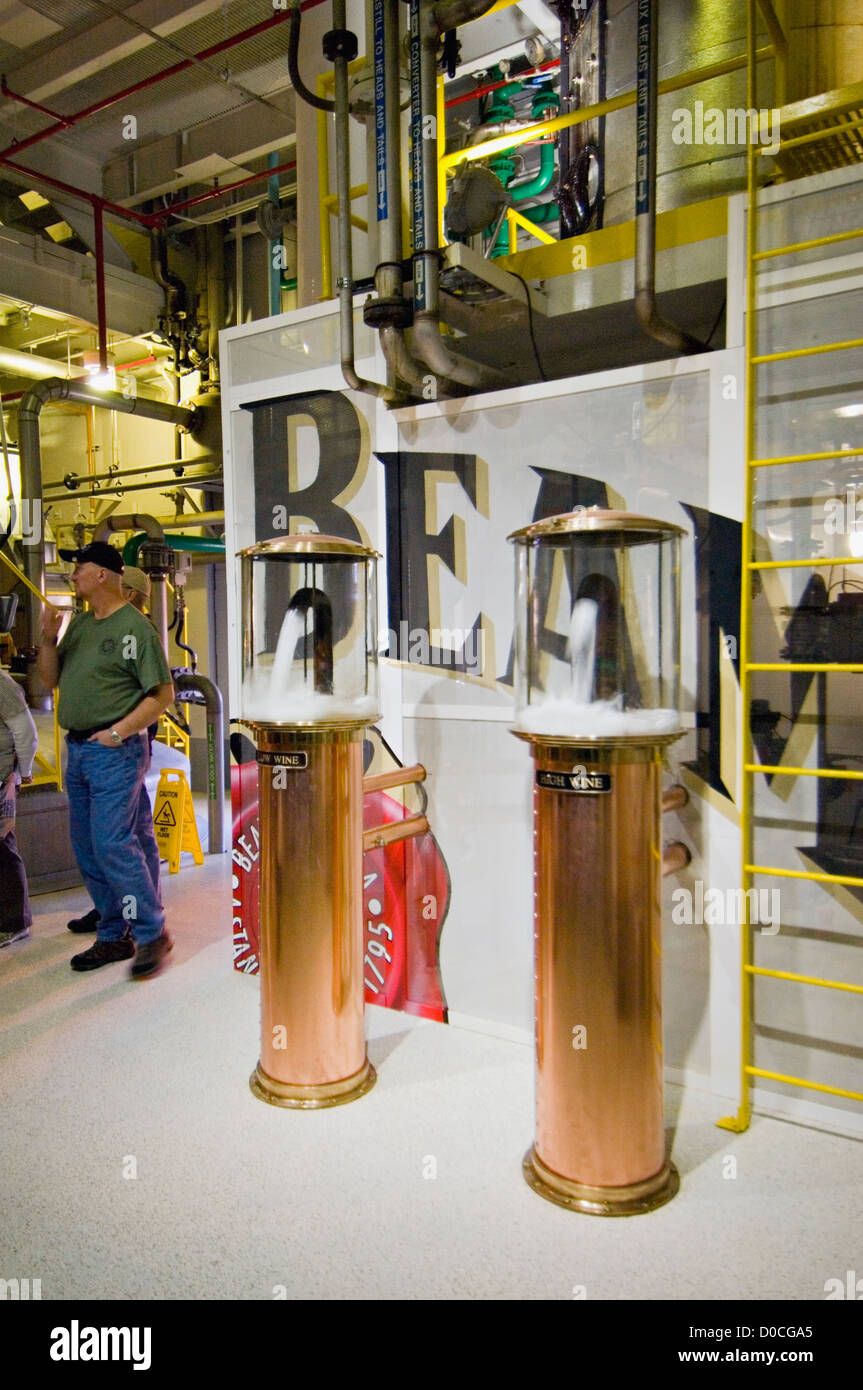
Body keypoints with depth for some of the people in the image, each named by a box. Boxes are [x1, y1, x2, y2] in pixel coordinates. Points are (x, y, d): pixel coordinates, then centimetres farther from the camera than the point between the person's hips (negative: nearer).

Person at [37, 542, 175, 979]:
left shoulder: (134, 626, -10)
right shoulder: (79, 623, 14)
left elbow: (162, 693, -13)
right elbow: (50, 680, 17)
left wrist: (117, 732, -17)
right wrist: (49, 637, 1)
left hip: (116, 751, -8)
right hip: (77, 750, 9)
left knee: (112, 845, -12)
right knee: (88, 850, 11)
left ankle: (152, 935, 2)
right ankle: (113, 937, 22)